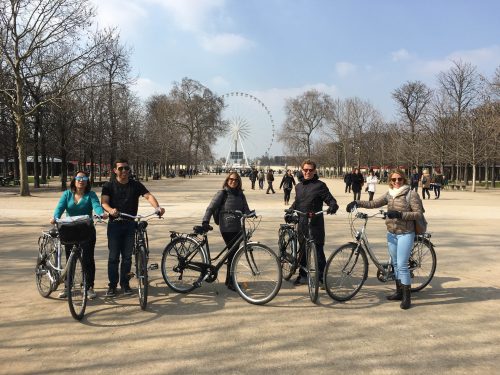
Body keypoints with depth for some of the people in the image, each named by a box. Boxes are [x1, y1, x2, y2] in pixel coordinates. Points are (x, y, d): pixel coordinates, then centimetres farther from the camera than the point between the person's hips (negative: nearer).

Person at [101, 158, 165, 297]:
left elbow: (148, 195, -12)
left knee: (127, 256, 6)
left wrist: (157, 207, -33)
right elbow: (104, 202, -12)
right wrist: (111, 210, -35)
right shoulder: (109, 186, 1)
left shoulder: (136, 185, 3)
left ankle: (125, 284, 18)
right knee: (113, 257, 2)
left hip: (130, 225, 1)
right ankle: (112, 285, 13)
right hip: (114, 224, -1)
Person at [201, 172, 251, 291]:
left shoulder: (241, 195, 14)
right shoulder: (222, 194, -2)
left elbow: (245, 209, 10)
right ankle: (230, 282, 4)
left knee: (234, 253, 9)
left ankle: (230, 280, 23)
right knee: (233, 253, -7)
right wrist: (205, 221, -19)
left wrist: (250, 213, -13)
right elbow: (211, 208, -7)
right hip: (226, 228, -5)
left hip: (237, 228, 5)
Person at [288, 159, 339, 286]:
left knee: (318, 252, -3)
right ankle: (303, 275, 25)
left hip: (315, 224, -6)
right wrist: (290, 211, 9)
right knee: (302, 251, 13)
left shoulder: (320, 185, -4)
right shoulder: (298, 186, 14)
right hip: (302, 224, 6)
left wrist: (333, 206, -29)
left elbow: (331, 200, -8)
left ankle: (322, 278, 7)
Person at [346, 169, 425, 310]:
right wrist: (356, 202, -12)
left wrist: (400, 214, -22)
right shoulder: (389, 195, 7)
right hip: (391, 234, 6)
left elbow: (418, 213, -12)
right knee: (395, 264, 14)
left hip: (405, 234, -6)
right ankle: (399, 292, 28)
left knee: (402, 265, -8)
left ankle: (407, 297, 2)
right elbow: (373, 204, 1)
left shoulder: (411, 195, -9)